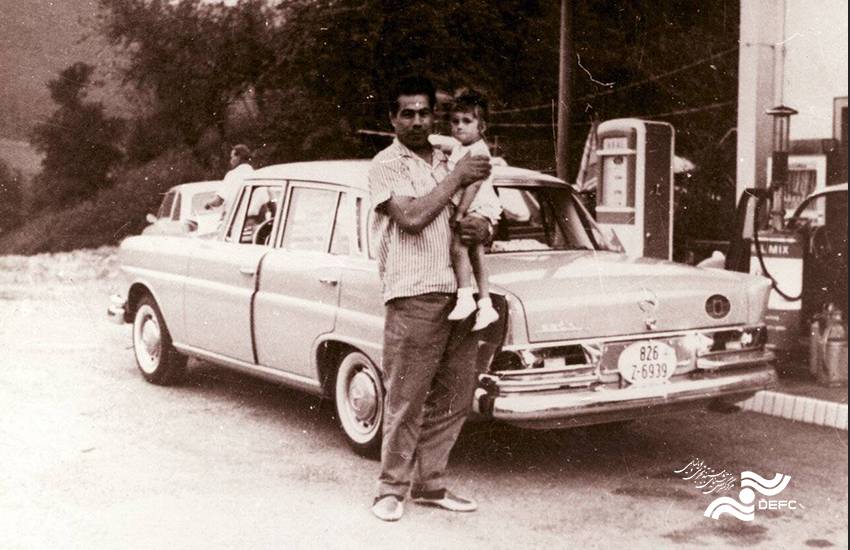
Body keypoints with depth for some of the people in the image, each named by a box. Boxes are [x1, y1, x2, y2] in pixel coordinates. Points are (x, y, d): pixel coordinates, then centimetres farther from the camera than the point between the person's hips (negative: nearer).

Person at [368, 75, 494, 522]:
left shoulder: (451, 161, 19)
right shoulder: (386, 166, -1)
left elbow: (477, 215, 23)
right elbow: (411, 218, -15)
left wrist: (484, 229, -1)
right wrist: (457, 178, -8)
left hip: (459, 292, 7)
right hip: (414, 296, -6)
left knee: (455, 398, 10)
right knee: (406, 399, -3)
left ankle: (428, 483, 21)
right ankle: (392, 488, 9)